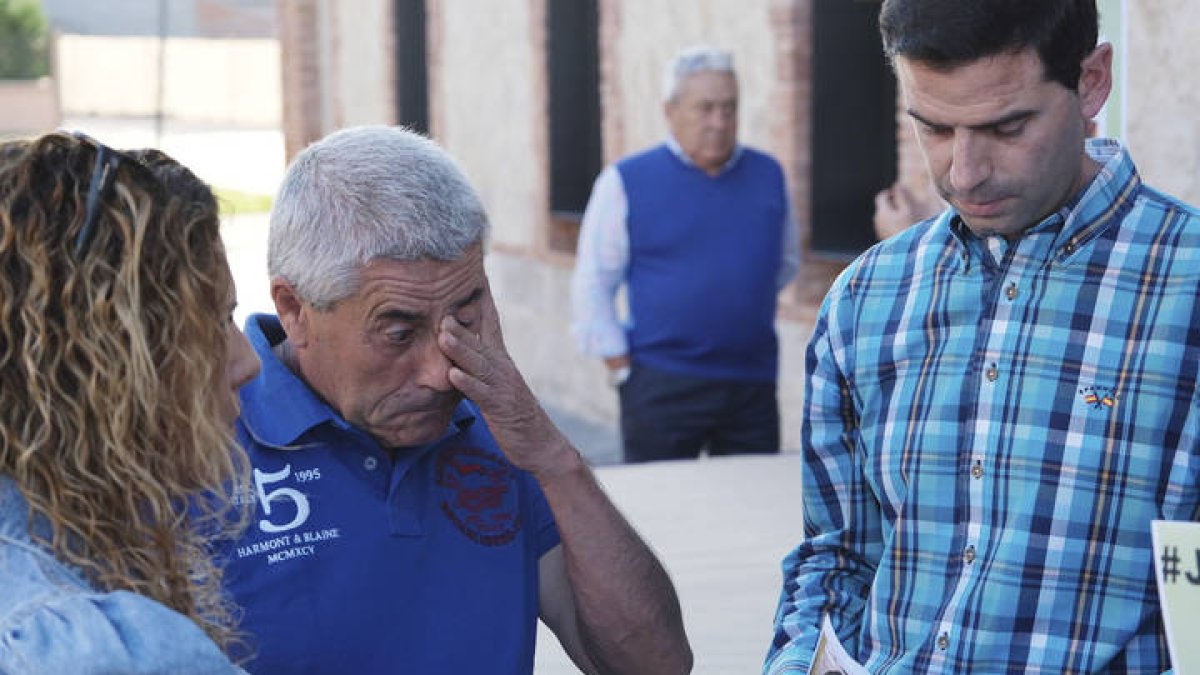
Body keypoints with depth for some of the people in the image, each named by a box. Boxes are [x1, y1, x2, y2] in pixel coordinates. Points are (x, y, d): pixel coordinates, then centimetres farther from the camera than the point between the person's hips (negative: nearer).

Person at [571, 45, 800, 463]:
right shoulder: (627, 182, -2)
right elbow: (591, 287, 0)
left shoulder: (768, 177, 9)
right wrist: (620, 366, -4)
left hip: (753, 384, 4)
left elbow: (786, 261, 24)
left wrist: (743, 302, 11)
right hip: (662, 388, -3)